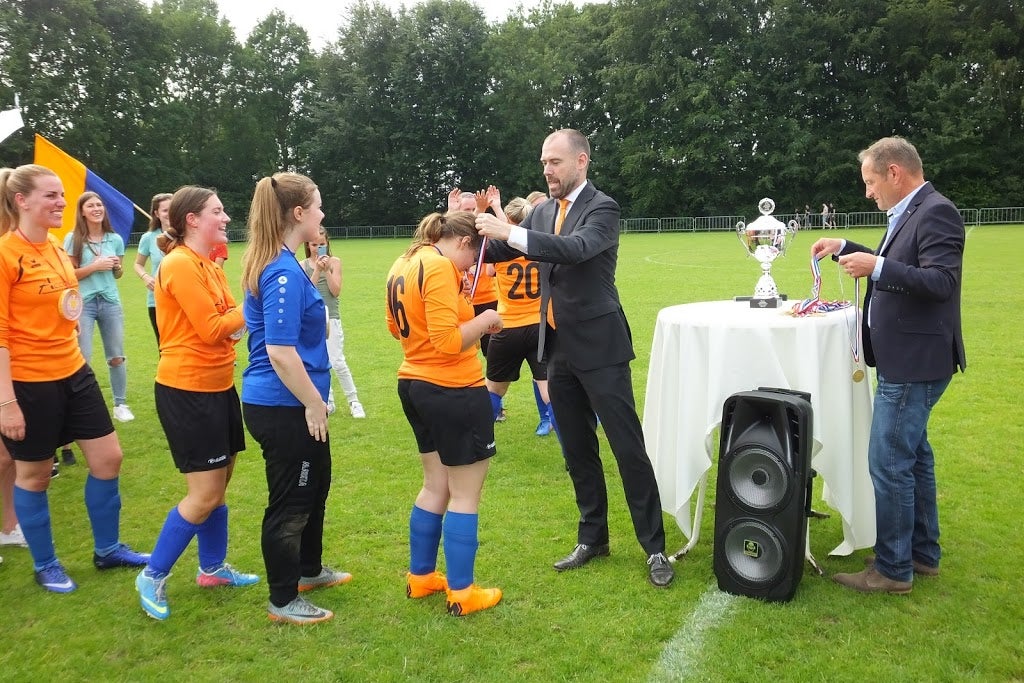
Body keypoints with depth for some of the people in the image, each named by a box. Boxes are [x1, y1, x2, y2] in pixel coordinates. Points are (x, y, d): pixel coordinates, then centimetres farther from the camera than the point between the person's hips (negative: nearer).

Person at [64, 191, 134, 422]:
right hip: (83, 303, -3)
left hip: (110, 302, 3)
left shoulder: (115, 239, 6)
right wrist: (95, 266, -14)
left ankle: (120, 404, 19)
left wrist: (117, 267, -5)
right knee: (82, 358, -4)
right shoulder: (73, 239, -3)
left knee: (116, 357, 8)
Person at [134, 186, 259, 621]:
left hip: (217, 386, 9)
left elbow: (229, 321, 7)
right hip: (186, 390, -9)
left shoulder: (208, 266, 12)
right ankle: (153, 576, 15)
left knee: (219, 486, 17)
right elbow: (212, 329, -19)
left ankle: (212, 568, 32)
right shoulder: (180, 264, -17)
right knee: (205, 495, -3)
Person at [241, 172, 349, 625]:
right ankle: (283, 602, 23)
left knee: (315, 484, 24)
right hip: (284, 407, -10)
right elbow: (280, 351, -26)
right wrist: (314, 403, -19)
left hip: (289, 404, 10)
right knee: (289, 502, 5)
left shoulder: (275, 264, 9)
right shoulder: (283, 272, -22)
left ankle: (309, 570, 44)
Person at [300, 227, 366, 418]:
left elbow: (336, 291, -7)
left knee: (337, 362, -8)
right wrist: (317, 270, -16)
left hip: (330, 318, -2)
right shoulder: (303, 266, 3)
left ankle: (353, 401, 4)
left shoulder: (334, 261, 0)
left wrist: (327, 270, -16)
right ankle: (328, 402, 21)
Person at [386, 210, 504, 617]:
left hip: (415, 385, 9)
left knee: (436, 486, 21)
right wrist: (485, 319, -10)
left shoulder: (404, 265, 9)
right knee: (465, 494, 4)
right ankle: (461, 594, 15)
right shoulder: (440, 267, -19)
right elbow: (448, 342, -26)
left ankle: (420, 577, 32)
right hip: (455, 391, -9)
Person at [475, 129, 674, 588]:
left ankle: (654, 547, 10)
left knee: (628, 447, -2)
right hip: (559, 349, 7)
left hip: (598, 346, -7)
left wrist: (508, 232, -34)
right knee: (577, 449, 14)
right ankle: (592, 537, 28)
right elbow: (501, 250, 7)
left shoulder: (602, 208, -11)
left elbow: (576, 249, -29)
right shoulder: (543, 211, 10)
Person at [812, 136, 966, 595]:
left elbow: (942, 282, -25)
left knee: (889, 463, -5)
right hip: (905, 360, 11)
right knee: (913, 456, 18)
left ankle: (893, 569, 7)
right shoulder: (910, 213, 13)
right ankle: (922, 553, 32)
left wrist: (876, 267, -30)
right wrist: (846, 249, 17)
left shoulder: (936, 213, -16)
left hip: (915, 362, -11)